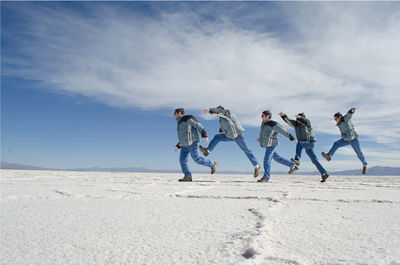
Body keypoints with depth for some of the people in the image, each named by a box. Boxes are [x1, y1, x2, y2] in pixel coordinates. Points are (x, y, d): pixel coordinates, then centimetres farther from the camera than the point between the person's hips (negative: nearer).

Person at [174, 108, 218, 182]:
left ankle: (212, 164, 4)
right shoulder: (180, 122, 23)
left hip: (192, 143, -9)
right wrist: (178, 146, 23)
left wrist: (204, 135, -18)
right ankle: (188, 176, -6)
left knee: (196, 158, -12)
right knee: (182, 160, -5)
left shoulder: (187, 119, -4)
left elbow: (198, 126, -8)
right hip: (185, 145, 9)